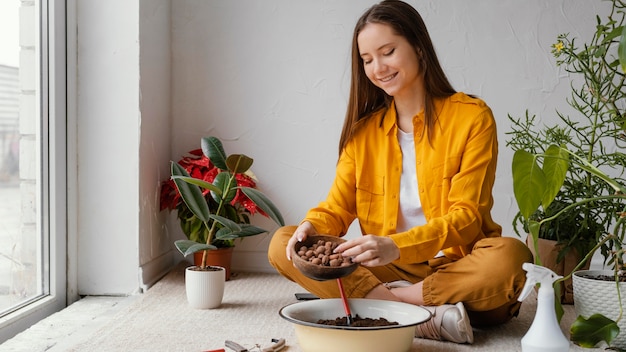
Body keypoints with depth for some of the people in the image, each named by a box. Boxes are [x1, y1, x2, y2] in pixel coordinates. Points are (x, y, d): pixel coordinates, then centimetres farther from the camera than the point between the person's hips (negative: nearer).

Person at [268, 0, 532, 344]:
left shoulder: (472, 116, -4)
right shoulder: (364, 129, 9)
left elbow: (467, 216, -11)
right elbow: (336, 209, 6)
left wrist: (397, 246, -28)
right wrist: (311, 227, -20)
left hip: (458, 269, -3)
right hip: (390, 271, 3)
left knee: (510, 256, -36)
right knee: (282, 244, -16)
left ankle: (375, 299, -21)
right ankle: (428, 316, -26)